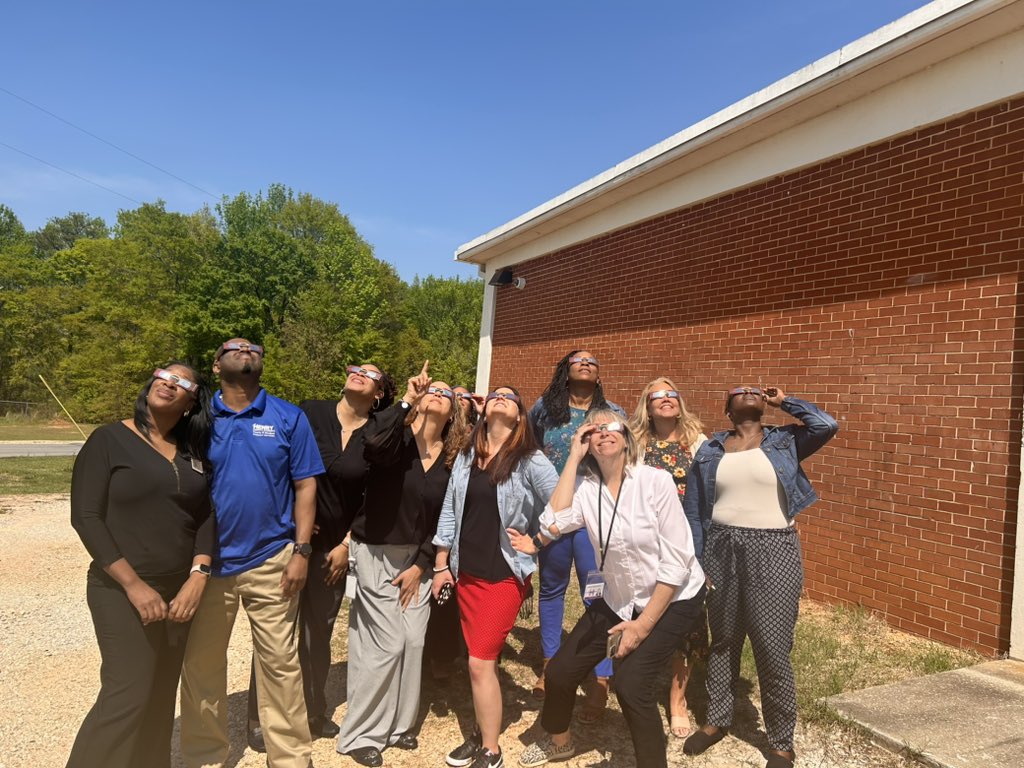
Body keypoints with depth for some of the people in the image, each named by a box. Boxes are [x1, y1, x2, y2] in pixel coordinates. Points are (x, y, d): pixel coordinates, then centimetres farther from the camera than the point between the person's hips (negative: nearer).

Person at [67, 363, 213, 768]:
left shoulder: (194, 451, 7)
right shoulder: (108, 440, -6)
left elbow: (206, 516, 4)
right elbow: (86, 517, -11)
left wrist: (198, 576, -10)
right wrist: (134, 585, -16)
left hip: (179, 591, 5)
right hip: (122, 592, -4)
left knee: (162, 695, 12)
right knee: (129, 694, -6)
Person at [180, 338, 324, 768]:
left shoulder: (288, 418, -1)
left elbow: (305, 486, -2)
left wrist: (301, 551, -7)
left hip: (270, 560, -1)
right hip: (208, 560, 2)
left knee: (280, 662, 7)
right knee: (200, 663, 15)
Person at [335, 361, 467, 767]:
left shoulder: (452, 457, -1)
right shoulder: (398, 438, -13)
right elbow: (374, 443, -39)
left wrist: (421, 565, -2)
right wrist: (406, 400, -37)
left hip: (417, 557, 5)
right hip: (376, 552, -5)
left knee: (414, 641, 8)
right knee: (387, 643, -4)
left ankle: (399, 724, 29)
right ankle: (361, 734, 15)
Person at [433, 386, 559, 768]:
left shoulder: (530, 461, -12)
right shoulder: (466, 456, 4)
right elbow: (450, 511, 7)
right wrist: (441, 565, 8)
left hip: (505, 573, -5)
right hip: (467, 571, 5)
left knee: (480, 662, -5)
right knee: (483, 658, 15)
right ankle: (482, 733, 33)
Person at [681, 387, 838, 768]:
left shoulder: (785, 442, 3)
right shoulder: (711, 450, 5)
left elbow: (827, 425, -16)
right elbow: (693, 510, 5)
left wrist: (784, 401, -3)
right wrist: (695, 563, 2)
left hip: (773, 550, -2)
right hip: (722, 549, 2)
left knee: (773, 649, 1)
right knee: (723, 640, 17)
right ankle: (717, 720, 36)